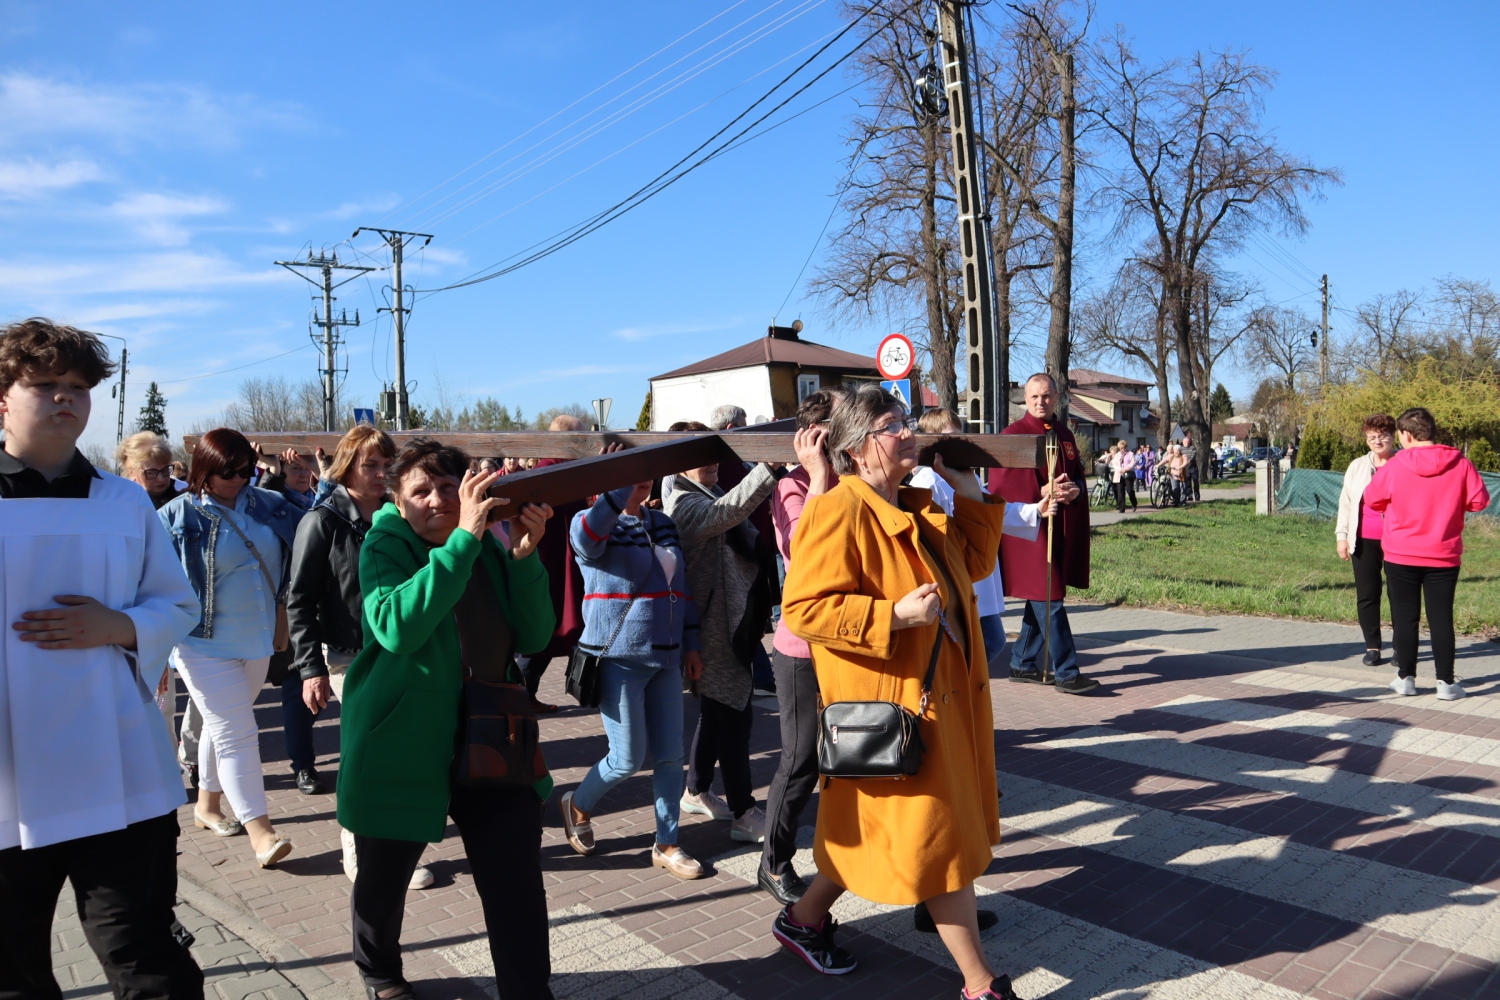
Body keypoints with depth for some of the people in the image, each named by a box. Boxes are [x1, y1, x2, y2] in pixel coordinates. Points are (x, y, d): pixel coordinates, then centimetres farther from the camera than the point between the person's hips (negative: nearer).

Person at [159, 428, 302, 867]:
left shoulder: (269, 505, 3)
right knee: (236, 735, -6)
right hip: (206, 645, -5)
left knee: (224, 728, 21)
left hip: (257, 641, 5)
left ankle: (208, 805, 39)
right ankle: (260, 832, -2)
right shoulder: (179, 517, -10)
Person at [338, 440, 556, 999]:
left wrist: (524, 557, -18)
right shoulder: (385, 546, -8)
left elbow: (533, 638, -4)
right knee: (384, 875, 18)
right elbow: (396, 626, -29)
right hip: (403, 743, -2)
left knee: (517, 886, -2)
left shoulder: (487, 550, 3)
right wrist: (463, 538, -33)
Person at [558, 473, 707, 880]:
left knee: (670, 755, 8)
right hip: (619, 660, -6)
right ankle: (579, 805, 32)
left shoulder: (663, 523, 10)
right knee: (628, 759, 2)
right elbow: (585, 539, -36)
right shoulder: (595, 523, -9)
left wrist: (690, 645, 11)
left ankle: (666, 845, 24)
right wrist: (624, 485, -41)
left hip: (665, 658, 6)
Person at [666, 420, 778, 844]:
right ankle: (744, 814, 4)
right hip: (716, 623, -9)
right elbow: (724, 513, -36)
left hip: (737, 620, 9)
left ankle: (697, 791, 32)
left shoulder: (714, 493, 15)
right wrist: (769, 466, -44)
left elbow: (747, 542, 23)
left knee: (717, 710, 18)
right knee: (733, 715, -4)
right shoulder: (684, 502, -14)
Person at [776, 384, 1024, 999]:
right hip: (891, 700, -10)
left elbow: (974, 563, 21)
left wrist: (972, 499, 9)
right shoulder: (837, 513, -17)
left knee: (881, 829, 19)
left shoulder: (918, 510, 12)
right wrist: (894, 615, -27)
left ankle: (805, 918, 38)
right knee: (938, 837, 2)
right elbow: (803, 608, -22)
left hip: (940, 693, 10)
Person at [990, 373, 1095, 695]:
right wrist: (1041, 492, -21)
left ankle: (1022, 663, 24)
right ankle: (1066, 672, -2)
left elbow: (1078, 474, 18)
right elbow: (1001, 484, -12)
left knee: (1041, 599, 13)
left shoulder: (1065, 435, 14)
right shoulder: (1012, 435, -6)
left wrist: (1075, 490, -5)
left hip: (1061, 531, 7)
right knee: (1049, 600, -7)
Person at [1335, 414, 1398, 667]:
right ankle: (1372, 646, 12)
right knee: (1367, 594, 3)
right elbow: (1346, 502, 11)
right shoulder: (1357, 466, 10)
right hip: (1364, 541, 2)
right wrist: (1341, 536, 5)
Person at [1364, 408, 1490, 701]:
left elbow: (1372, 500, 1)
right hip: (1443, 556, 1)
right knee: (1441, 618, 7)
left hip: (1401, 556, -1)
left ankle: (1406, 678, 12)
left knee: (1405, 617, 7)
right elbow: (1479, 501, -2)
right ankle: (1446, 682, 9)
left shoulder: (1395, 466, -9)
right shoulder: (1460, 464, -5)